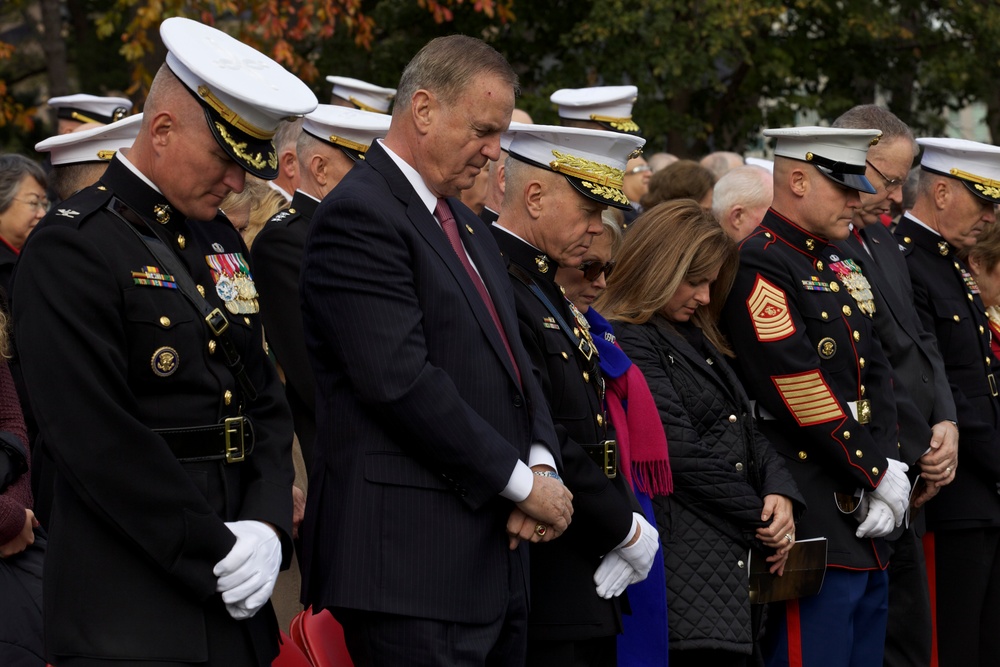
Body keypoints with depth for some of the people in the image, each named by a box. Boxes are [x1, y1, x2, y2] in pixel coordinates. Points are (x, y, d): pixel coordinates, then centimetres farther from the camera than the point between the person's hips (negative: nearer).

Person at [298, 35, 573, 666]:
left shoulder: (464, 223, 20)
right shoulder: (360, 216, -11)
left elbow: (511, 360, 20)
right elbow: (403, 382, -19)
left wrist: (543, 463, 0)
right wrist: (522, 482, -13)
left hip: (494, 559, 9)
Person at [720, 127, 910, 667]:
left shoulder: (840, 266, 18)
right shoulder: (757, 266, -12)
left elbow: (877, 376, 13)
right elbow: (802, 392, -18)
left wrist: (889, 472, -2)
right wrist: (876, 474, -10)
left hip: (865, 526, 10)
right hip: (813, 521, -10)